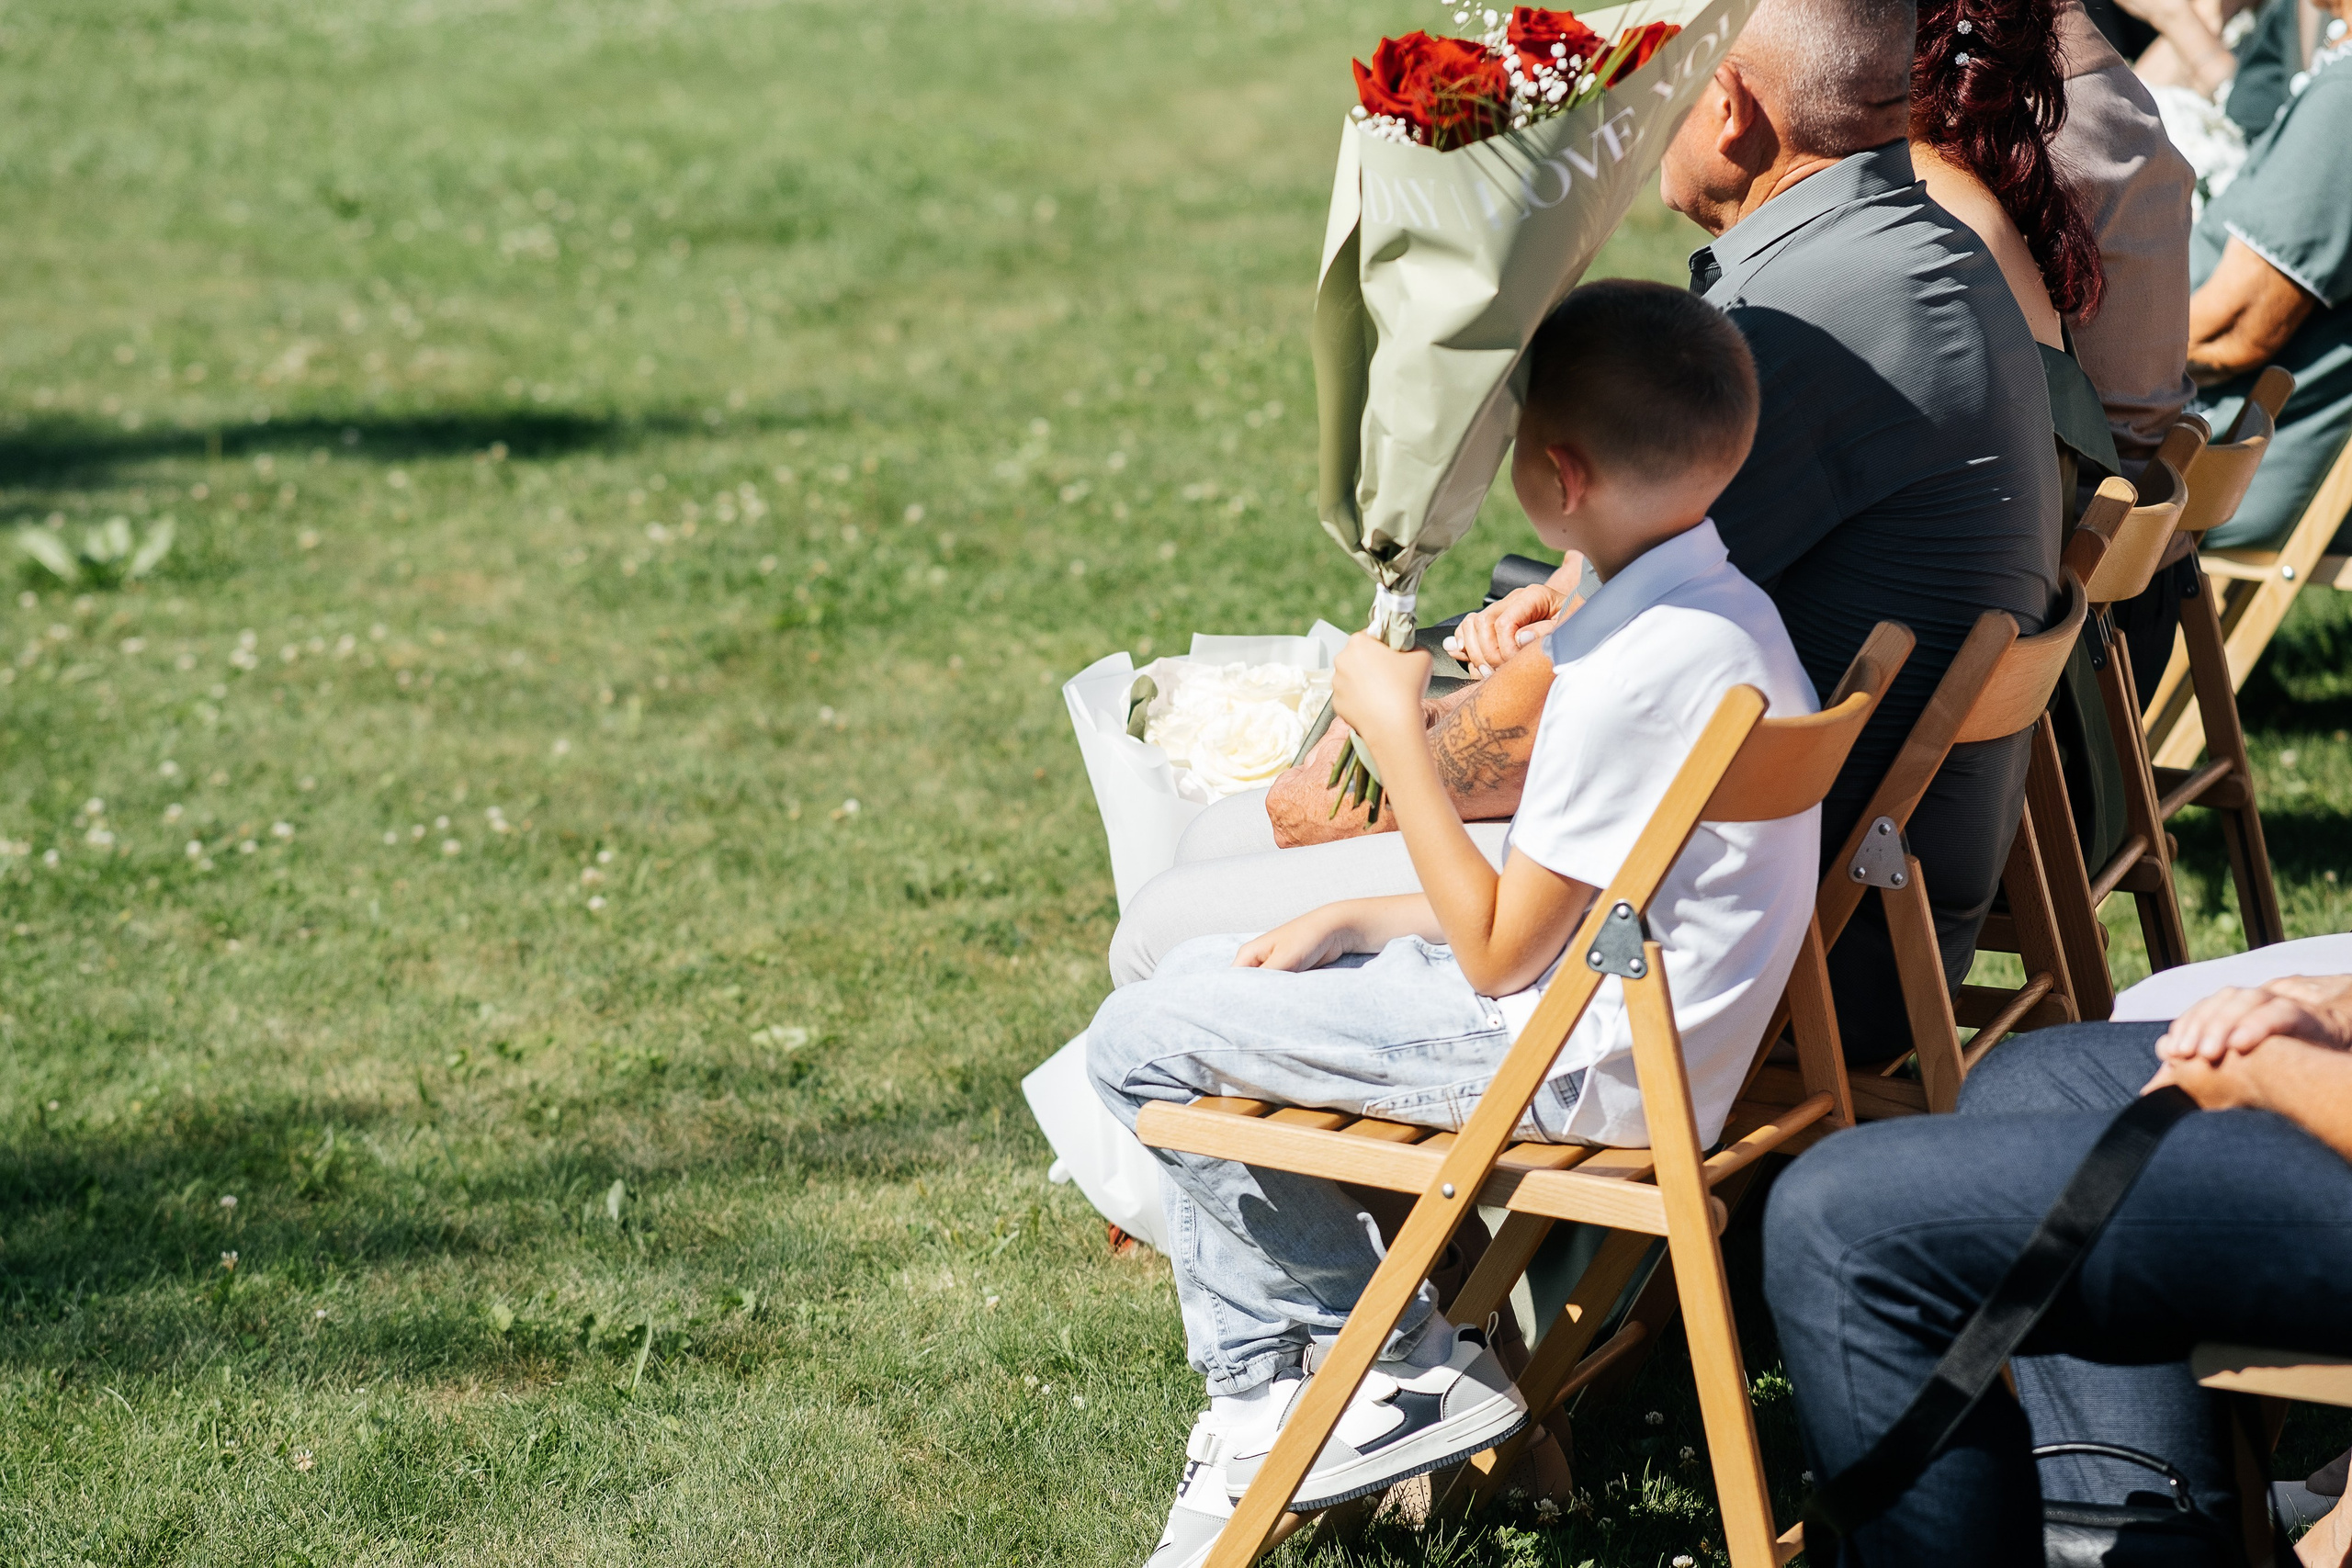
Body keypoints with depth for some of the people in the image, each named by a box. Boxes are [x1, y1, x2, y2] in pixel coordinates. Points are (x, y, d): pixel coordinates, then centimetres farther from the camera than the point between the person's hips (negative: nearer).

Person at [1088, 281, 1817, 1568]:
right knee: (1195, 974, 17)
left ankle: (1405, 1368, 6)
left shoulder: (1629, 673, -25)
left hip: (1575, 1063, -11)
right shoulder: (1720, 609, 6)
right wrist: (1361, 922, 11)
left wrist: (1396, 728, -14)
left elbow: (1500, 955, -18)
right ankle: (1266, 1395, 13)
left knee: (1141, 1041, -6)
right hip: (1631, 1003, 11)